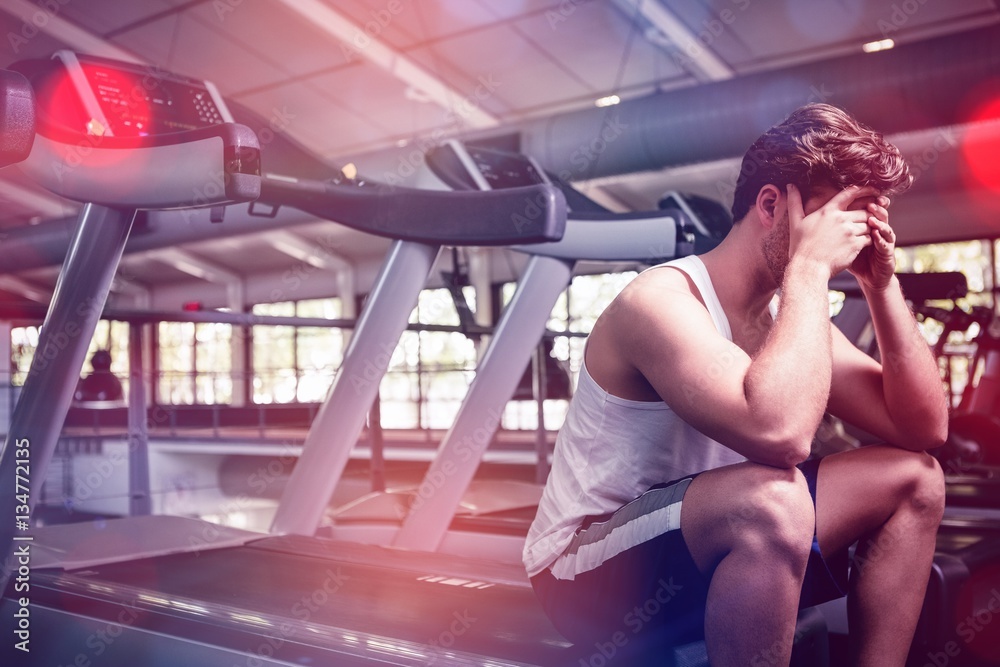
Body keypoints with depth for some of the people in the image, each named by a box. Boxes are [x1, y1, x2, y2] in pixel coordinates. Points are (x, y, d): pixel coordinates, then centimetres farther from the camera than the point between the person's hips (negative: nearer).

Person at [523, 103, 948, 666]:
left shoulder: (790, 314, 3)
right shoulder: (661, 301, -22)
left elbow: (924, 429, 3)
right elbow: (780, 433, -39)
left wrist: (883, 286, -6)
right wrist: (809, 267, -28)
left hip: (692, 567, 8)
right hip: (589, 582, -8)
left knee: (914, 477, 3)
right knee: (773, 501, -36)